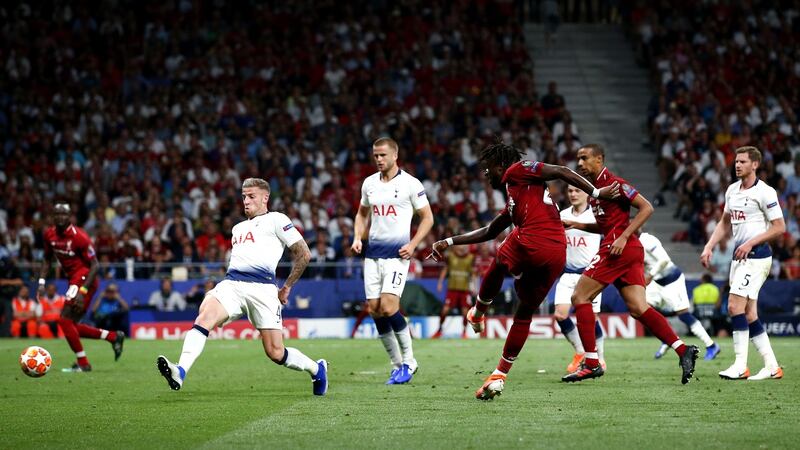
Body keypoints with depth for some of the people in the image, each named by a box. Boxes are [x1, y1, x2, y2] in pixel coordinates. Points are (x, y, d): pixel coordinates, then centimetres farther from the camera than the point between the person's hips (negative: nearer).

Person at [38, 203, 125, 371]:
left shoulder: (79, 236, -19)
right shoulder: (49, 235, 3)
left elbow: (95, 265, -17)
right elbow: (48, 259, 19)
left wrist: (82, 291, -24)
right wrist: (41, 282, 6)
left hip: (84, 279, -9)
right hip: (74, 280, 9)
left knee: (65, 320, -14)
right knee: (72, 325, 9)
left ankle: (83, 363, -5)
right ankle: (113, 337, 21)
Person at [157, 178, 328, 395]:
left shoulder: (276, 220, 7)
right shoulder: (238, 228, 29)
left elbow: (304, 254, 5)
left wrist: (286, 287, 6)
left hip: (261, 288, -5)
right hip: (231, 284, 5)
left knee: (275, 353, -5)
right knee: (205, 316, -27)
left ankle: (317, 369, 23)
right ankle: (180, 373, -42)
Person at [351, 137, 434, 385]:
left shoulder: (410, 184, -5)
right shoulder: (369, 183, 10)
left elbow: (427, 218, 0)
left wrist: (412, 245, -12)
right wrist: (357, 237, 7)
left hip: (397, 252, -6)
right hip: (373, 251, 6)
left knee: (388, 307, -17)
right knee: (374, 309, 1)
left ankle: (408, 360, -1)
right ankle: (397, 364, 12)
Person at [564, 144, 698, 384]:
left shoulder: (612, 183, -8)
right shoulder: (594, 187, 21)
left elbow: (646, 207, -13)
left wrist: (623, 237, -19)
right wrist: (577, 225, 15)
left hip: (619, 248, -9)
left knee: (580, 297, -6)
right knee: (638, 308, 0)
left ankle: (591, 363, -7)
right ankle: (683, 350, -8)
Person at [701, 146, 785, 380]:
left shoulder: (764, 192, -11)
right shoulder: (732, 190, 13)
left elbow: (779, 227, -11)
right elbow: (725, 223, 24)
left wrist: (751, 243, -16)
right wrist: (709, 247, 12)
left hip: (756, 256, -8)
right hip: (740, 256, 8)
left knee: (735, 306, -16)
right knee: (748, 314, 7)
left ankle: (740, 366, -13)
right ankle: (772, 366, 12)